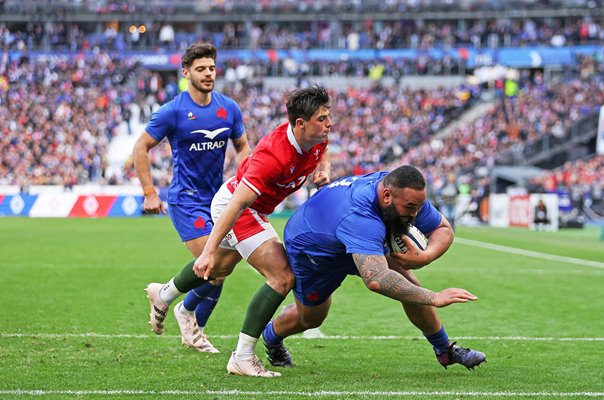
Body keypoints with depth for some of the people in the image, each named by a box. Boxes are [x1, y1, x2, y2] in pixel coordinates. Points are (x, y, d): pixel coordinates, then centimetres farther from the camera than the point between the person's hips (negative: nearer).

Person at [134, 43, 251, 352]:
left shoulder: (229, 108, 4)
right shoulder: (173, 111, -10)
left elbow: (242, 147, 17)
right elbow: (141, 148, -3)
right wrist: (149, 193, -7)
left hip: (217, 197, 6)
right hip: (186, 200, -6)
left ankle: (194, 332, 25)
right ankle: (186, 311, 12)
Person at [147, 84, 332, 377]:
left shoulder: (316, 138, -14)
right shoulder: (273, 156, -39)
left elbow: (322, 154, 14)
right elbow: (237, 204, -40)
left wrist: (323, 172, -10)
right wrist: (209, 251, -42)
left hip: (252, 208, 9)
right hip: (234, 206, -9)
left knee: (220, 268, 33)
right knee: (283, 277, -20)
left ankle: (164, 295, 60)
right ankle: (242, 357, -15)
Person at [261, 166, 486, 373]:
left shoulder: (405, 193, -27)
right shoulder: (359, 218, -51)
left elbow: (443, 229, -14)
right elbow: (376, 280, -62)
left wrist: (424, 257, -36)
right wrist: (434, 299, -62)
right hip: (310, 252, -6)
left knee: (405, 278, -13)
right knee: (310, 318, 14)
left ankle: (445, 349, 1)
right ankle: (271, 336, 48)